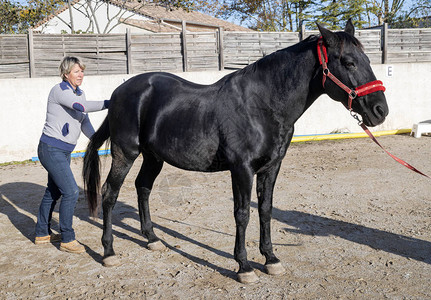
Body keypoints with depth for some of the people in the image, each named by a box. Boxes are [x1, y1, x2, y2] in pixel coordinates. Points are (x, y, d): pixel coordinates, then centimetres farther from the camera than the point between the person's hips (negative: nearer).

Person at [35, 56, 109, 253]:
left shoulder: (79, 93, 11)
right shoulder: (60, 90, -15)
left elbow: (85, 124, 9)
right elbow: (82, 106, -31)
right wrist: (109, 103, -31)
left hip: (64, 151, 9)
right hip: (51, 149, -9)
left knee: (53, 192, 18)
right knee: (71, 192, -11)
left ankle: (42, 234, 34)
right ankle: (67, 240, 3)